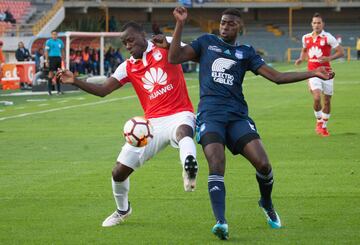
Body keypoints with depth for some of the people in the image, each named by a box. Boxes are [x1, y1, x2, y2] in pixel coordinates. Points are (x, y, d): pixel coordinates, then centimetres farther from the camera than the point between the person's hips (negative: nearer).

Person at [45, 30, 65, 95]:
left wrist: (63, 60, 14)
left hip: (58, 58, 5)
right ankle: (49, 90, -4)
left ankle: (59, 90, 13)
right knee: (51, 74, -8)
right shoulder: (48, 41, -1)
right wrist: (46, 61, -11)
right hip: (52, 58, -5)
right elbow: (46, 52, -4)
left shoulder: (60, 41, 13)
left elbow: (62, 51, 19)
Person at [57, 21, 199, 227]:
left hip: (179, 116, -5)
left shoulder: (165, 47, 1)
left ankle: (190, 171, -73)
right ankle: (122, 210, 35)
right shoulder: (128, 67, 12)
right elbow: (102, 90, 8)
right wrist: (74, 81, -6)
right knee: (119, 172, 6)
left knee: (183, 132, -44)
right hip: (153, 123, 5)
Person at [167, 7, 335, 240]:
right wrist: (180, 24, -1)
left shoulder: (246, 52, 16)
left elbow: (276, 76, 12)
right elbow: (174, 58, 6)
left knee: (263, 164, -11)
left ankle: (267, 203, 20)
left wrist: (313, 73, 7)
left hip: (237, 115, 2)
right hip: (210, 114, -2)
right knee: (216, 165, -23)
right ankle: (221, 222, -28)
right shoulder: (206, 42, 14)